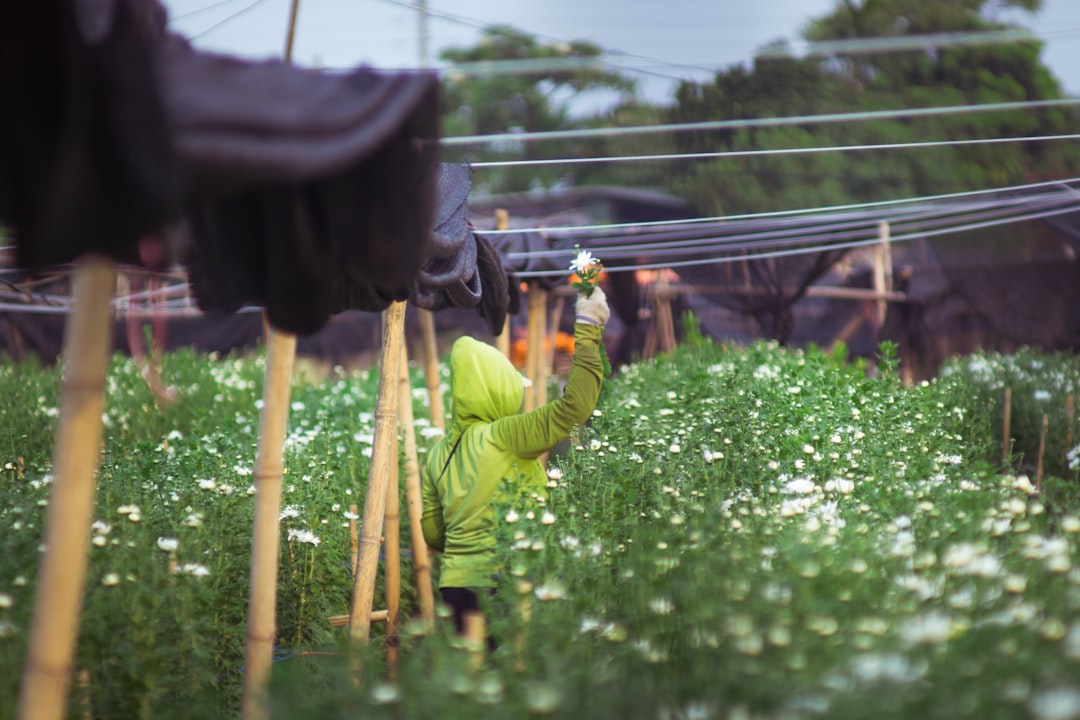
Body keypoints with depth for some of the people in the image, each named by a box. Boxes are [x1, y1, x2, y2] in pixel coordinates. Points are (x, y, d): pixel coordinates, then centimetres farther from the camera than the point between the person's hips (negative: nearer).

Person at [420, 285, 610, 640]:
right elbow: (574, 405, -13)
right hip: (499, 586, -7)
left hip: (455, 584, 7)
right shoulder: (502, 437, -11)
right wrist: (587, 328, -4)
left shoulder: (439, 454, 10)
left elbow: (432, 534, 17)